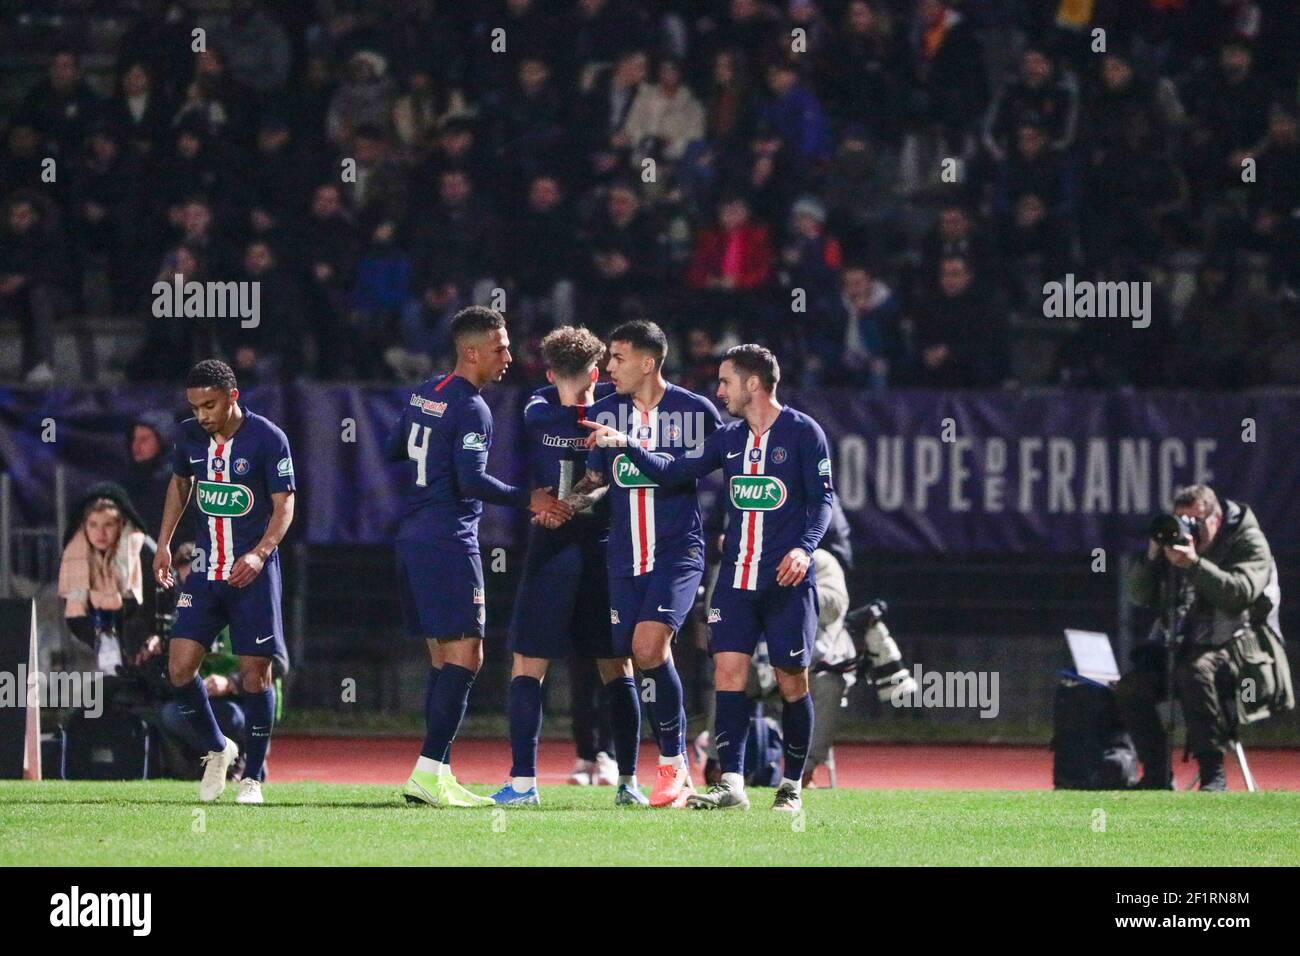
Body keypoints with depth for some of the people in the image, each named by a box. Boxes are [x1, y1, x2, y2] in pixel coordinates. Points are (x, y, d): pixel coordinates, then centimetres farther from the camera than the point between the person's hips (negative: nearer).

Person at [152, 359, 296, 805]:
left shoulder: (267, 438, -11)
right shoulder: (190, 435, 3)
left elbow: (284, 505, -10)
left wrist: (260, 553, -25)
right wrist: (163, 543, 15)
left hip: (253, 571, -4)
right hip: (206, 568, 4)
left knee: (254, 672, -4)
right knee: (179, 667, -5)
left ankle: (253, 777, 9)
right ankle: (216, 748, 19)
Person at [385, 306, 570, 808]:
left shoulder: (422, 394, 13)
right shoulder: (471, 409, -13)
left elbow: (391, 451, 24)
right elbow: (472, 481, -21)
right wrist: (528, 499, -13)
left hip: (412, 536, 9)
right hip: (450, 541, -9)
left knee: (443, 659, 12)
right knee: (464, 657, -9)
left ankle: (437, 773, 9)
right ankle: (428, 772, -16)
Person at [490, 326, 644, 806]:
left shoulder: (536, 415, -6)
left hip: (551, 551, -2)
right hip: (607, 550, 2)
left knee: (527, 668, 2)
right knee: (617, 670, 11)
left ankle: (523, 781, -7)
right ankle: (628, 781, 10)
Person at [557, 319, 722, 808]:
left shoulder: (696, 411, -3)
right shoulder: (605, 413, 7)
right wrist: (569, 501, 0)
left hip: (679, 548, -4)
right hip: (625, 554, 4)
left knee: (650, 646, -21)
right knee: (638, 656, 1)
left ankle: (673, 762, -9)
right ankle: (676, 769, 15)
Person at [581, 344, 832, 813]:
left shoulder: (803, 432, -4)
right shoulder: (729, 437, 13)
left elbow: (822, 499, -6)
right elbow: (675, 474, 15)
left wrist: (804, 548, -21)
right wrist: (627, 445, 5)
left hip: (788, 580, -5)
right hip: (736, 577, 5)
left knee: (792, 681, 0)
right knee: (728, 670, -7)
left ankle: (792, 786, 12)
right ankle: (731, 784, -9)